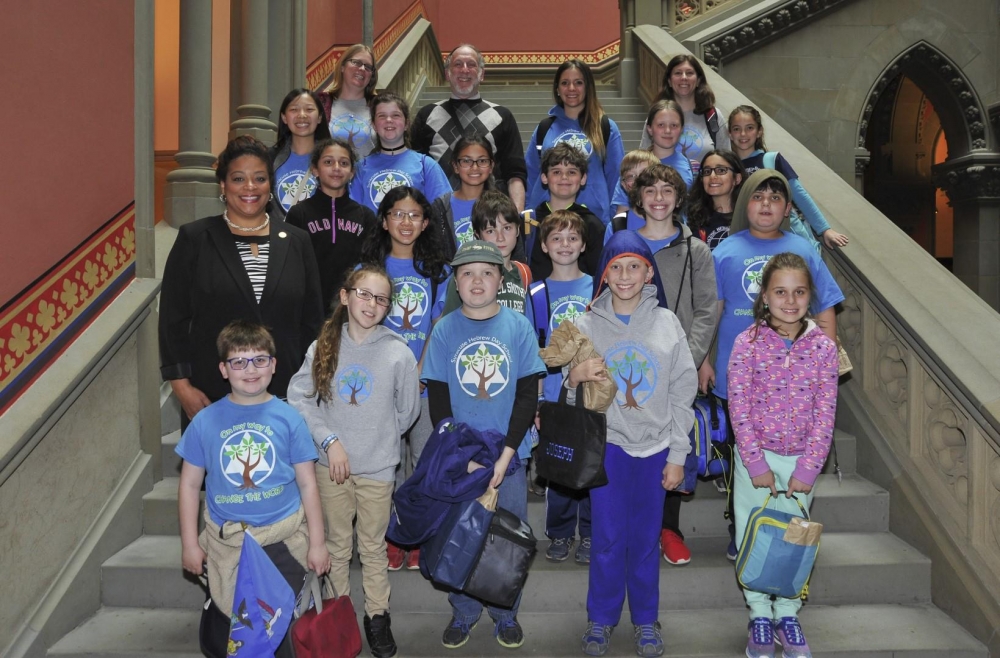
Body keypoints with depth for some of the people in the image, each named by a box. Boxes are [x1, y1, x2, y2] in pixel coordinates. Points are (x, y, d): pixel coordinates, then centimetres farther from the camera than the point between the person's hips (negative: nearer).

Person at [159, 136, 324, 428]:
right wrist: (182, 385, -4)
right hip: (210, 397, -1)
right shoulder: (194, 239, 2)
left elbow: (312, 321, 9)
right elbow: (173, 319, 2)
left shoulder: (296, 242, 8)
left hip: (284, 396, 2)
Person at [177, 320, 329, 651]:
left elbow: (307, 485, -2)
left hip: (284, 536, -1)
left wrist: (317, 543, 0)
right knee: (233, 621, 12)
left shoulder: (288, 418, -6)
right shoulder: (206, 421, -4)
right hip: (226, 541, 1)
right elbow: (190, 485, 4)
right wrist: (189, 544, 4)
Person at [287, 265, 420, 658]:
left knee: (373, 548, 14)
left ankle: (377, 616, 32)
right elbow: (298, 397, -4)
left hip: (377, 468, -1)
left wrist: (379, 439, 8)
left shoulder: (398, 353, -11)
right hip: (330, 465, 1)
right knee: (337, 545, 17)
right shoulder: (323, 346, -7)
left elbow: (407, 411, 1)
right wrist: (330, 440, -11)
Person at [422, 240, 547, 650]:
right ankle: (463, 613, 30)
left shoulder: (519, 326, -5)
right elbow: (437, 400, -2)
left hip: (509, 455, 0)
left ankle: (506, 614, 30)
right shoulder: (445, 329, -3)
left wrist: (505, 455, -12)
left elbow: (528, 395, -5)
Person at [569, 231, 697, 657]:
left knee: (646, 538, 9)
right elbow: (575, 394, 4)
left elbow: (682, 393, 2)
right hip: (607, 444, 0)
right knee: (608, 538, 4)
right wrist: (575, 377, -20)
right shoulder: (587, 324, -1)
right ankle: (600, 618, 23)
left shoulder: (666, 323, 0)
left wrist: (678, 455, 0)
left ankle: (646, 620, 27)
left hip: (655, 446, 1)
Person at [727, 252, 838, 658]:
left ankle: (787, 614, 29)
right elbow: (739, 408, -11)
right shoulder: (747, 344, -10)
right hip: (756, 458, -1)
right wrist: (756, 463, -13)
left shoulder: (823, 348, -5)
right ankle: (759, 614, 25)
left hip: (802, 460, 1)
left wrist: (807, 469, -10)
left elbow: (824, 414, -5)